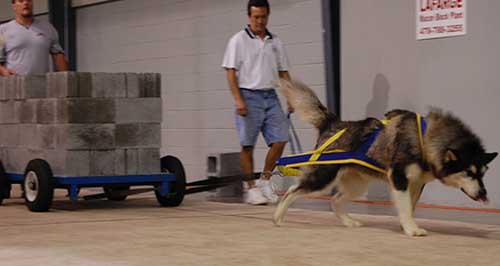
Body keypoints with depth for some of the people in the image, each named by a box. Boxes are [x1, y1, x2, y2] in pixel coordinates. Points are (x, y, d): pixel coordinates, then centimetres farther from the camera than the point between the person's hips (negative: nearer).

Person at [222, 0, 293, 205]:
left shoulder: (275, 42, 13)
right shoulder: (239, 40, -1)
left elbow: (283, 72, 17)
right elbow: (230, 71, -6)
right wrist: (238, 100, -15)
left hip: (270, 96, 5)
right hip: (249, 97, -5)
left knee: (280, 139, -3)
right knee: (248, 145, -1)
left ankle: (264, 181, 12)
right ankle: (250, 188, 7)